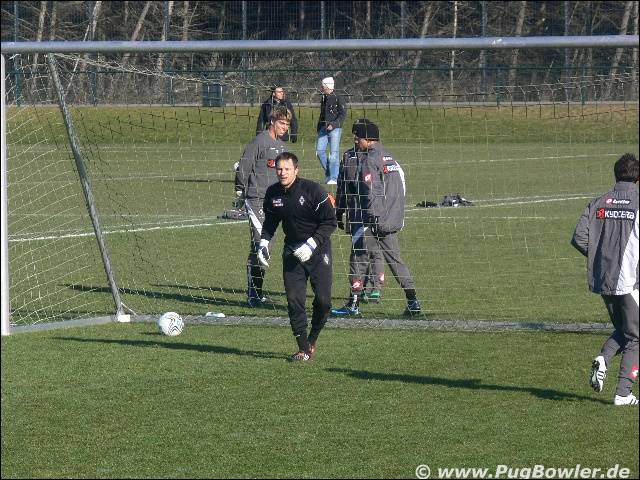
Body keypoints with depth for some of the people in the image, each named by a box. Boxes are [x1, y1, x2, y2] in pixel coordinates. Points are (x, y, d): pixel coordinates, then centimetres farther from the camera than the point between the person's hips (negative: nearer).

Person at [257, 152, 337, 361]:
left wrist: (311, 244, -20)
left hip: (318, 251, -3)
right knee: (294, 300, -6)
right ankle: (303, 349, 1)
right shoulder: (273, 193, -1)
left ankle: (312, 339, 14)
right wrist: (264, 242, 1)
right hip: (292, 251, 3)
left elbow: (330, 222, -13)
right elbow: (270, 222, 16)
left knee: (323, 300, -9)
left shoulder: (312, 190, -17)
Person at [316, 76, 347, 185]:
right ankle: (328, 173, 14)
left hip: (335, 129, -7)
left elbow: (343, 115, -12)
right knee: (319, 151, -2)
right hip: (323, 129, 7)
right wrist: (319, 129, 20)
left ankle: (333, 178, -5)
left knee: (334, 154, -7)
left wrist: (333, 125, -21)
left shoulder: (338, 99, -7)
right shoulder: (323, 99, 16)